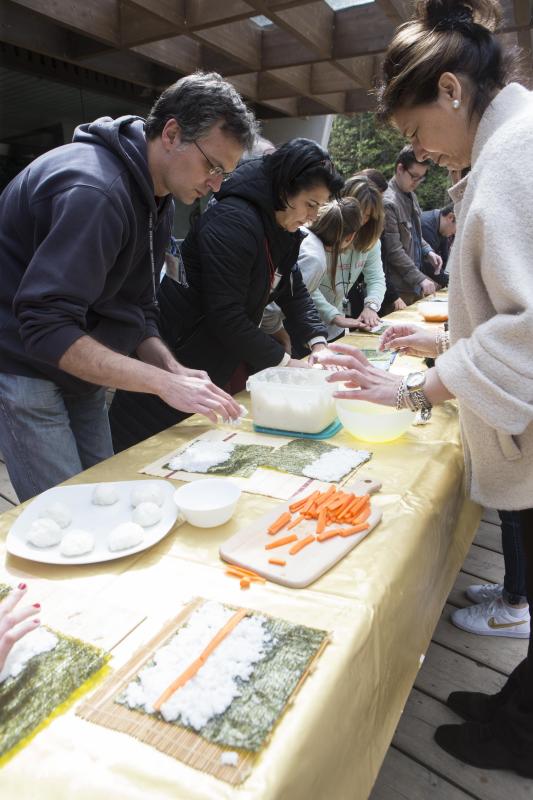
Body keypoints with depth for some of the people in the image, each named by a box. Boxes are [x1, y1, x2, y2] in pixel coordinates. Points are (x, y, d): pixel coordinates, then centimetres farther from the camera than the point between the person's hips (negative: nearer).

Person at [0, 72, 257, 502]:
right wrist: (165, 382, -32)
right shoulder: (93, 189, -26)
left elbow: (137, 310, 8)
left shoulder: (156, 198, 6)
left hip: (79, 376, 9)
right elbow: (46, 326, -32)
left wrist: (174, 368, -10)